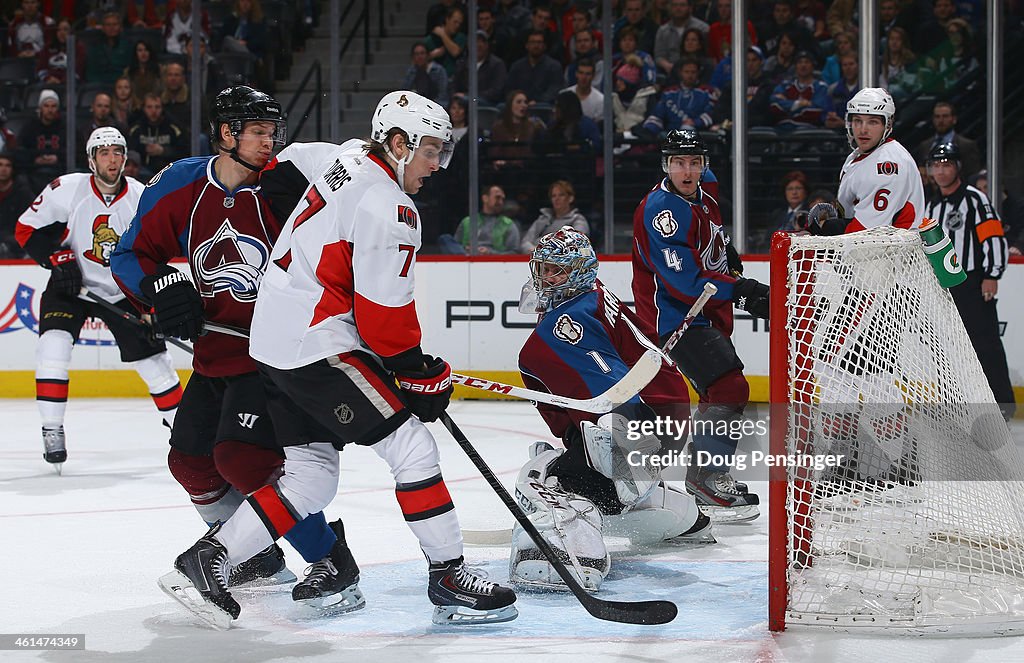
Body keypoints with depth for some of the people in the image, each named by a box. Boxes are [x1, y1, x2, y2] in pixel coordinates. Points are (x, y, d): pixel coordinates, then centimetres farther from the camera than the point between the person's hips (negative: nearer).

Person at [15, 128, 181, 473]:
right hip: (72, 285, -1)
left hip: (123, 290, 2)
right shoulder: (67, 190, -16)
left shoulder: (142, 198, -11)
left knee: (152, 356, 1)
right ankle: (52, 430, -13)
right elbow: (28, 228, -8)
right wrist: (59, 258, -19)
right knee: (54, 344, -22)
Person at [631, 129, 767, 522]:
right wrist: (741, 291, -34)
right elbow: (685, 280, -30)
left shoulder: (706, 184, 3)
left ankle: (705, 473, 32)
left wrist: (726, 251, 26)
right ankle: (708, 481, -15)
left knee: (722, 391, 18)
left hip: (709, 311, 10)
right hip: (674, 312, -10)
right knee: (729, 389, -20)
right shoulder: (661, 210, -25)